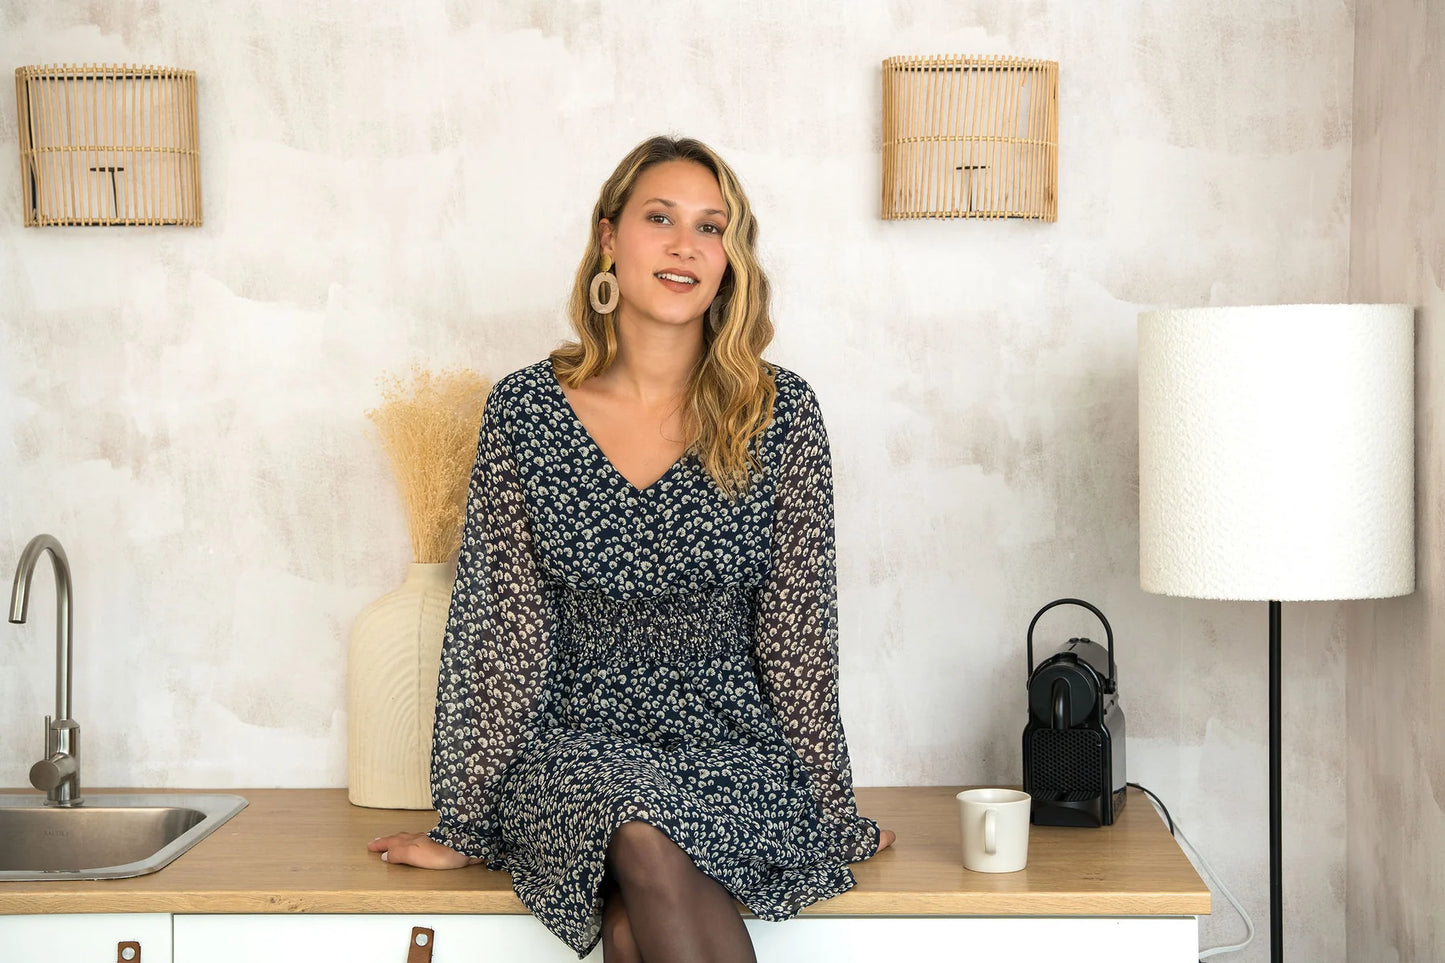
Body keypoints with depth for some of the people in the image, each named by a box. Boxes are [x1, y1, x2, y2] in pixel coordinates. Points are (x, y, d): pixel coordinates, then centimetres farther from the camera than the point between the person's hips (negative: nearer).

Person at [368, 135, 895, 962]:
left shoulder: (782, 413, 0)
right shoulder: (526, 408, 1)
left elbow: (798, 631, 3)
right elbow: (501, 629, 2)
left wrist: (833, 813, 5)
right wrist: (466, 823, 3)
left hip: (735, 749, 0)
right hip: (579, 747, 1)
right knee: (644, 841, -32)